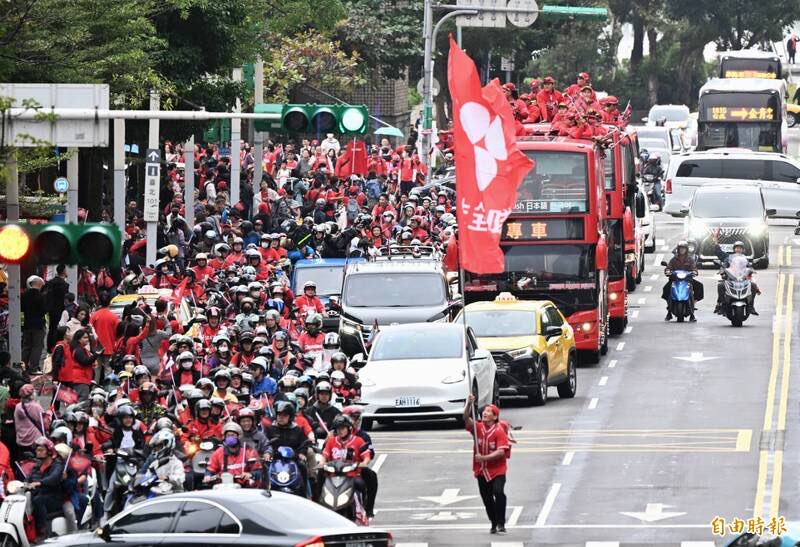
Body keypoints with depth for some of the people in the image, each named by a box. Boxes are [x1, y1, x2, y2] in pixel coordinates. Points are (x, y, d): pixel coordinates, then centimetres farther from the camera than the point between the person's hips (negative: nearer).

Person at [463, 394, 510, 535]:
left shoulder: (499, 431, -13)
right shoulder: (477, 427, -1)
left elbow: (501, 452, -21)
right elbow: (466, 418, -18)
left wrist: (484, 458, -29)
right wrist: (469, 404, -33)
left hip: (497, 470, -5)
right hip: (481, 470, 5)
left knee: (498, 492, -25)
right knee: (487, 499, 11)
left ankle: (501, 523, -17)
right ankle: (494, 524, 28)